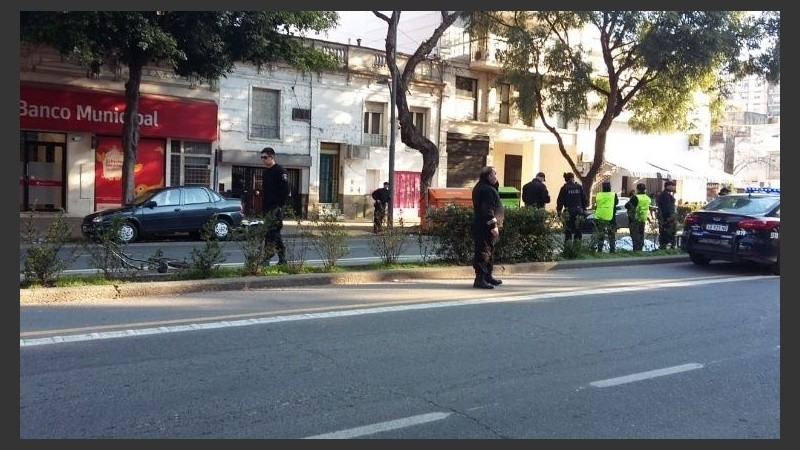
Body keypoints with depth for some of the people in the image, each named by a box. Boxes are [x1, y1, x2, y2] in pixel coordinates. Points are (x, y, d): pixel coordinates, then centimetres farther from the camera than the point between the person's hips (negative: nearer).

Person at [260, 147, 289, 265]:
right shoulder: (264, 172, 19)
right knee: (275, 233, 11)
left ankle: (266, 258, -14)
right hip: (266, 208, 9)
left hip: (275, 208, -9)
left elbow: (285, 190, -14)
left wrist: (280, 205, -18)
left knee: (271, 232, -13)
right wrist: (263, 207, 17)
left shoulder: (280, 171, -7)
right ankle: (282, 258, 18)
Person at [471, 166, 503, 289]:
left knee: (489, 251, 19)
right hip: (486, 227, -11)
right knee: (484, 251, -10)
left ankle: (487, 276, 29)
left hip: (480, 225, 11)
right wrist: (493, 225, -23)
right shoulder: (487, 190, -17)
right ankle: (480, 279, -9)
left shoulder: (480, 187, 16)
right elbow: (488, 210, -23)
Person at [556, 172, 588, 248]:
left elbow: (560, 200, -7)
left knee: (568, 230, 1)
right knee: (578, 230, 10)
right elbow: (584, 199, 7)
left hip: (568, 211, -2)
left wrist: (559, 211, -1)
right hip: (578, 211, 2)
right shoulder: (579, 187, 4)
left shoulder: (564, 188, -5)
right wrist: (584, 209, 14)